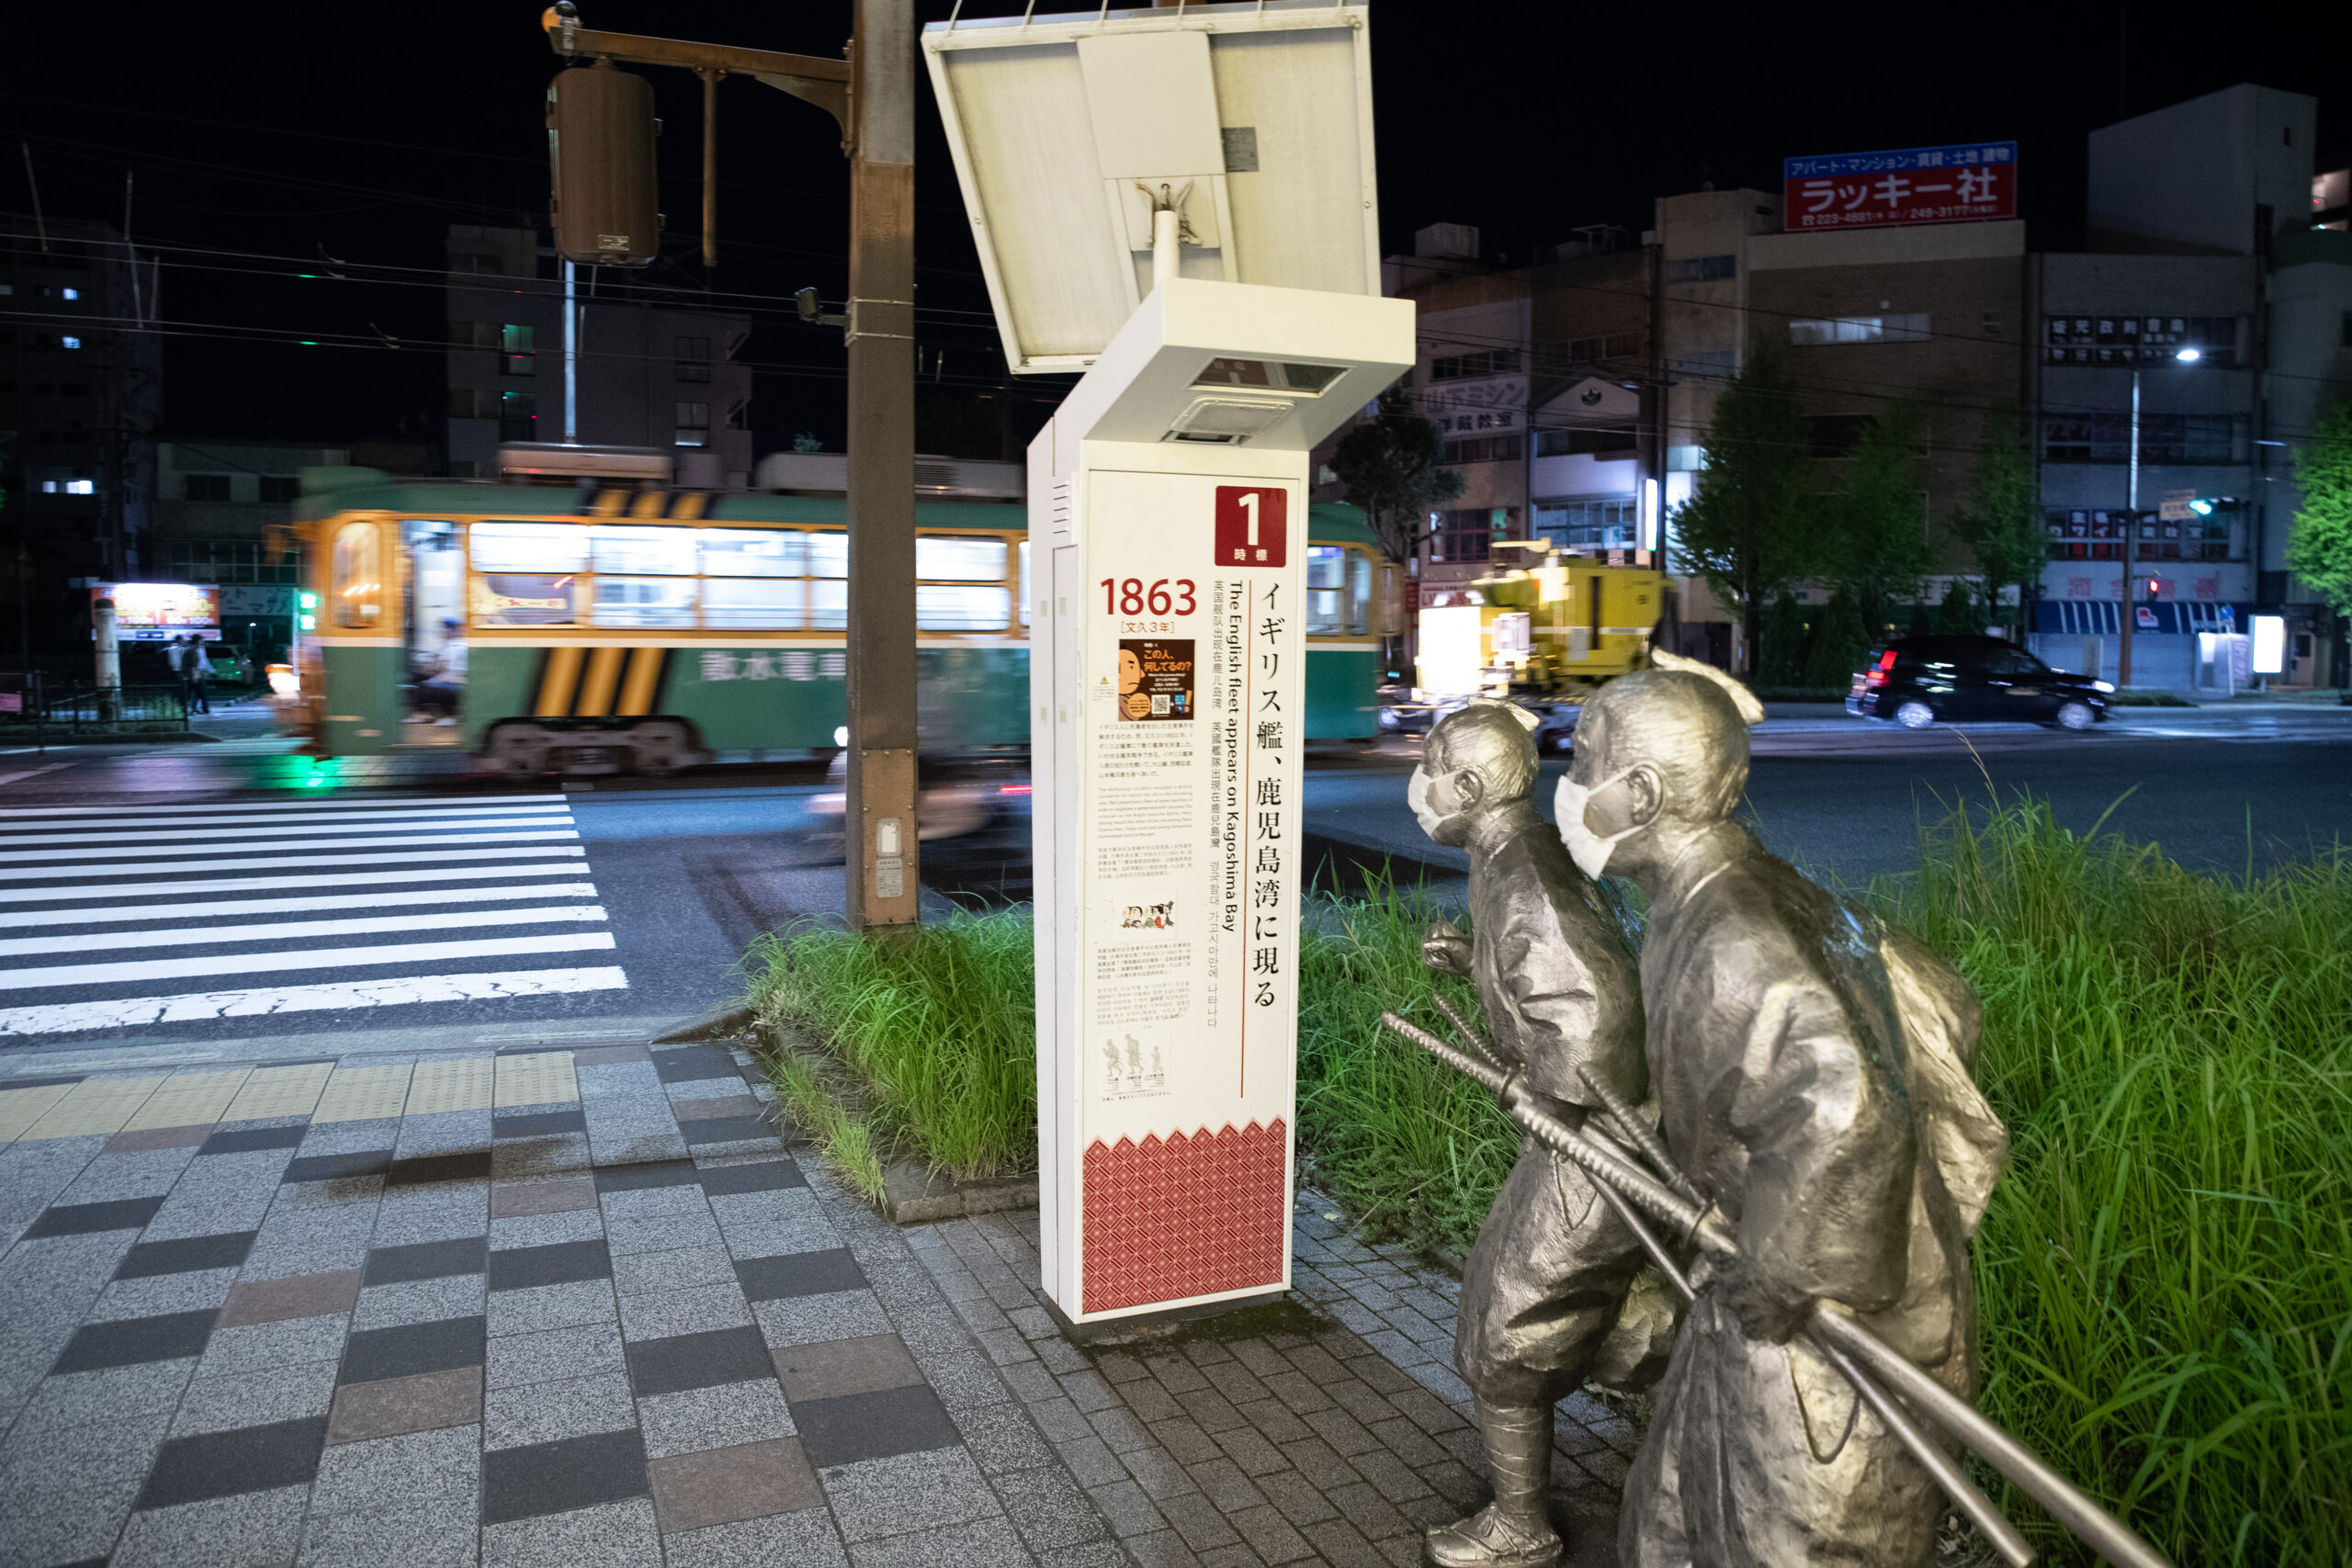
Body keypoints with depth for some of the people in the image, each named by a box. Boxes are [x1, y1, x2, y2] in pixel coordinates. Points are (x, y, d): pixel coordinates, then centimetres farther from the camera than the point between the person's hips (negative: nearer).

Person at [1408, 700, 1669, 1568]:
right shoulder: (1529, 855, 7)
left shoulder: (1518, 875, -25)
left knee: (1504, 1344, 8)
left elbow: (1593, 1005, -37)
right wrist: (1470, 961, 6)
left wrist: (1560, 1107, -20)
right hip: (1590, 1137, 10)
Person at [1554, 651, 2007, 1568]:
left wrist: (1782, 1278, -30)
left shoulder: (1724, 948, -29)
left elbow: (1847, 1113, -45)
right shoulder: (1770, 896, 2)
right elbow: (1942, 1008, 13)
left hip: (1827, 1335, -9)